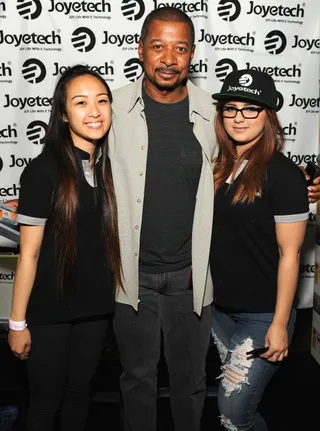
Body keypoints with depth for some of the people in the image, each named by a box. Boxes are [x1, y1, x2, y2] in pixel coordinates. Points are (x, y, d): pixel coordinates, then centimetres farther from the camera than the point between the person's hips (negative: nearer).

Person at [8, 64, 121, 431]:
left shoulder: (110, 168, 2)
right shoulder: (43, 171, -14)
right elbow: (29, 253, -13)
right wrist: (17, 322, -10)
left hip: (97, 307, 5)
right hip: (50, 310, -4)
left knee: (79, 392, 20)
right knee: (47, 398, 13)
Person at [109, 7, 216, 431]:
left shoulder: (211, 113, -3)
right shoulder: (116, 108, -6)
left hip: (191, 273, 1)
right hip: (132, 272, 0)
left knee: (191, 378, 18)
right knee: (138, 376, 19)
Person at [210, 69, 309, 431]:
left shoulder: (283, 174, -14)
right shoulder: (219, 168, 4)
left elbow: (289, 254, -13)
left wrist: (280, 324, -13)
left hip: (262, 315, -6)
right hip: (220, 308, 6)